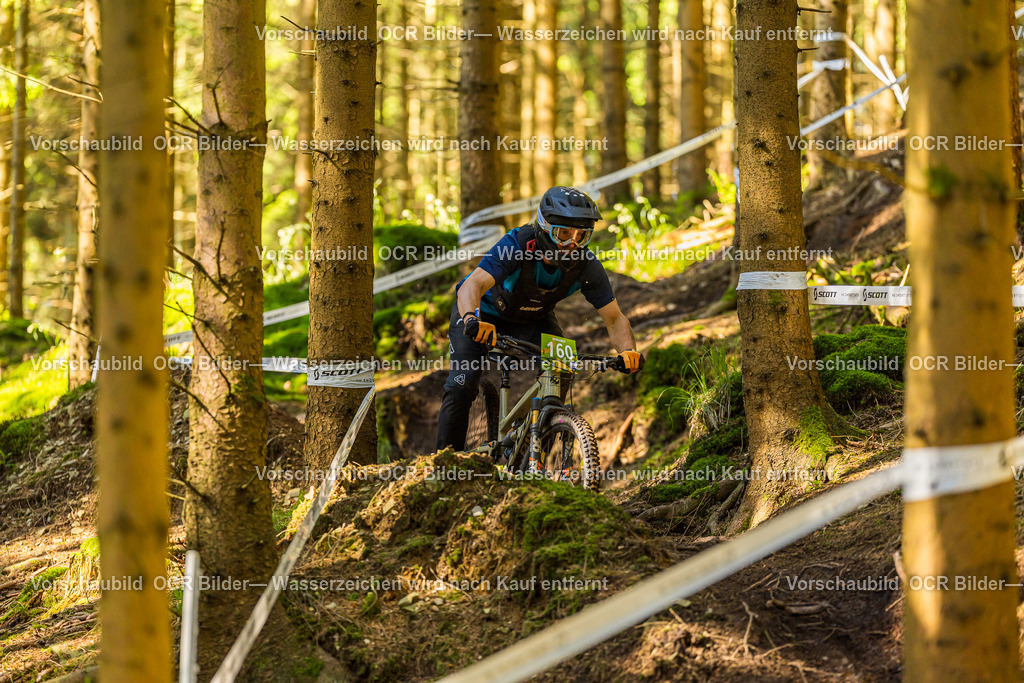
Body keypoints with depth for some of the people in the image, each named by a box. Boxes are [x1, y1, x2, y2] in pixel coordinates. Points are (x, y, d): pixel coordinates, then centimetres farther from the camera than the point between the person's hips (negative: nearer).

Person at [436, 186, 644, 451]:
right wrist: (472, 320, -71)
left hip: (533, 319, 3)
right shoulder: (516, 245, -37)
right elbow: (472, 285, -49)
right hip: (486, 313, -3)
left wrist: (628, 351, -42)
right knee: (461, 387, -17)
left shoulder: (587, 266, -25)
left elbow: (615, 319, -20)